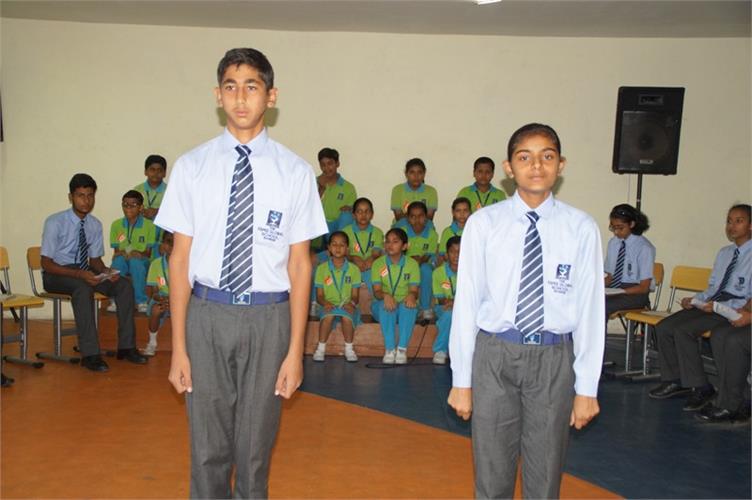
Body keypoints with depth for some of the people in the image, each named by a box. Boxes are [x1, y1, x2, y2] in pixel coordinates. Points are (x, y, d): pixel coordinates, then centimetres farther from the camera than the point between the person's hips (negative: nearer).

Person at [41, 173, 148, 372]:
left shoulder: (95, 225, 2)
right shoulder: (55, 222, -15)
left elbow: (95, 259, 10)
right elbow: (46, 263, -17)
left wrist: (106, 271, -15)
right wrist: (80, 274, -31)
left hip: (83, 271, 6)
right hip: (56, 274, -5)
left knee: (124, 285, -17)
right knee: (83, 287, -38)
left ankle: (126, 347, -12)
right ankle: (90, 354, -34)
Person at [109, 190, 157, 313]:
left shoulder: (149, 225, -2)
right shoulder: (116, 224, 5)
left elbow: (148, 253, -3)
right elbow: (116, 251, 4)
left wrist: (140, 254, -25)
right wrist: (121, 253, -20)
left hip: (142, 262, -2)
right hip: (122, 262, 2)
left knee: (135, 261, -36)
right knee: (118, 260, -33)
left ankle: (141, 301, -24)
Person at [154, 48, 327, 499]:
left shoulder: (295, 172, -4)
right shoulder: (192, 167, -1)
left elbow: (299, 265, -2)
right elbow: (181, 259, 1)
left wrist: (296, 351, -3)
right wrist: (178, 346, -1)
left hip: (267, 317, -1)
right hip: (207, 313, 1)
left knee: (256, 447, 14)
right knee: (208, 447, 13)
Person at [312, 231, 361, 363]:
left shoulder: (353, 269, 4)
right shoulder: (322, 268, 4)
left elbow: (355, 295, 3)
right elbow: (319, 295, 2)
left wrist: (352, 303, -21)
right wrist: (325, 303, -20)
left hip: (347, 306, 0)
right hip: (329, 305, 0)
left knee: (347, 316, -35)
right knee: (328, 315, -35)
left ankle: (349, 348, -12)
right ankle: (321, 348, -16)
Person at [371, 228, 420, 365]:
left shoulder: (412, 264, -1)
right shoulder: (378, 263, -1)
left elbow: (414, 290, -9)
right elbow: (376, 291, -10)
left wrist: (412, 295, -34)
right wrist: (385, 295, -34)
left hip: (404, 306, 0)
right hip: (382, 307, 0)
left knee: (409, 305, -34)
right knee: (385, 305, -35)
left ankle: (402, 349, -29)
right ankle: (389, 349, -31)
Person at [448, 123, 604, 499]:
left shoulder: (581, 228, -4)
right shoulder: (483, 224, -4)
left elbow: (590, 309, -1)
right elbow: (465, 302, -2)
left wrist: (587, 387, 0)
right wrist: (461, 380, 0)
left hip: (554, 358, 0)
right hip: (495, 354, 0)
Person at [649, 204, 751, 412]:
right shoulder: (724, 253, 20)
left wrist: (719, 306, -23)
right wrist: (695, 299, 3)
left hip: (734, 309, -8)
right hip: (712, 302, 8)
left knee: (683, 331, -26)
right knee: (664, 328, -8)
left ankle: (700, 388, -13)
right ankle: (675, 381, 3)